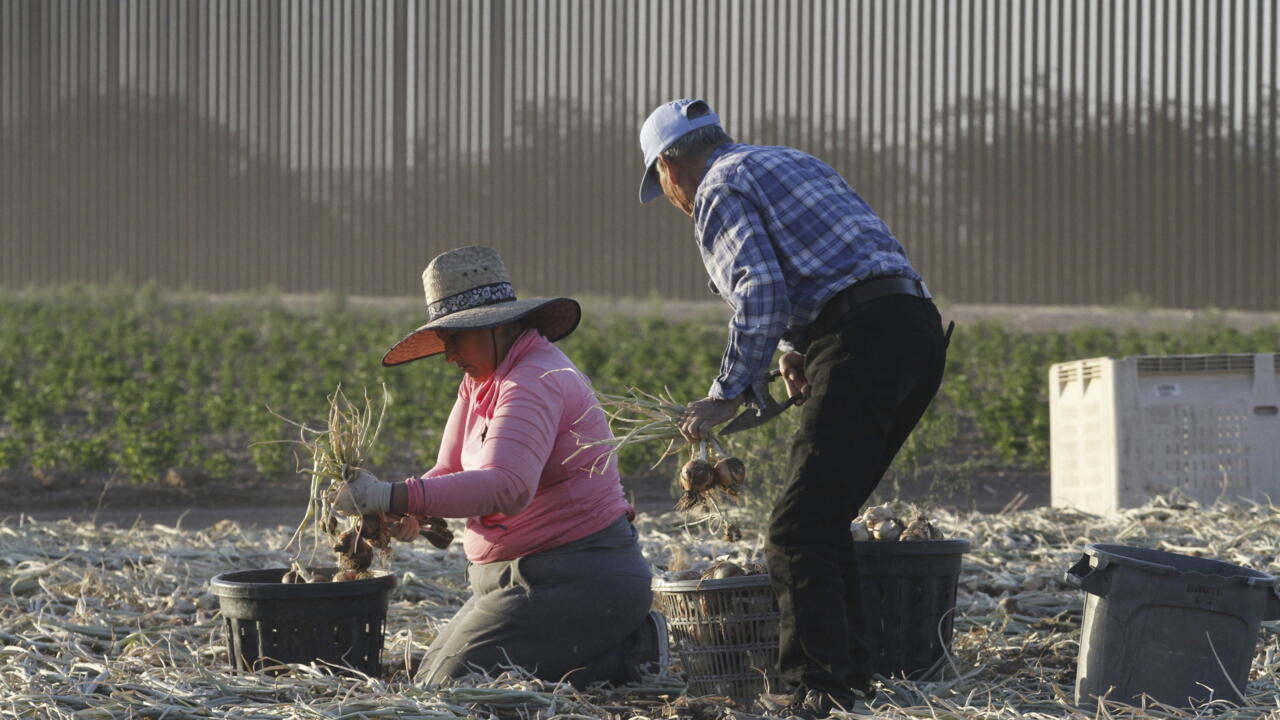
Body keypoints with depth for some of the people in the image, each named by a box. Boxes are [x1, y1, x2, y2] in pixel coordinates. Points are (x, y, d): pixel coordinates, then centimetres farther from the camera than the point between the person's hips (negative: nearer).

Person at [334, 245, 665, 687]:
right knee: (431, 677, 14)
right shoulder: (481, 381, 13)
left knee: (451, 684, -16)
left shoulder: (534, 382, -20)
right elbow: (450, 471, 7)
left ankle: (630, 653, -7)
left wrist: (394, 498, -41)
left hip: (580, 579, -11)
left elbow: (506, 486, -35)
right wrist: (405, 514, -16)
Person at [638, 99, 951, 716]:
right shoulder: (791, 162, 30)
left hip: (862, 340, -9)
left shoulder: (719, 191, 1)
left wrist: (727, 395, -6)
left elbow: (760, 298, -13)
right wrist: (797, 348, 29)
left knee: (798, 532, -10)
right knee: (825, 520, 18)